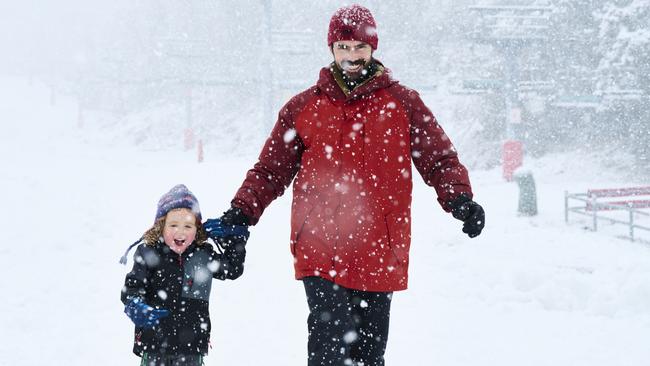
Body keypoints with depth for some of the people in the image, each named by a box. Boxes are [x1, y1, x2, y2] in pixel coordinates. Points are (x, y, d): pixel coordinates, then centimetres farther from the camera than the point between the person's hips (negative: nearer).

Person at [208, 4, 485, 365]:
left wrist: (460, 200, -12)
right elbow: (271, 169, 12)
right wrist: (240, 213, 0)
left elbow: (440, 159, 6)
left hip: (380, 254, 1)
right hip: (321, 252, -1)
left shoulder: (403, 103, 7)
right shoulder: (304, 106, 8)